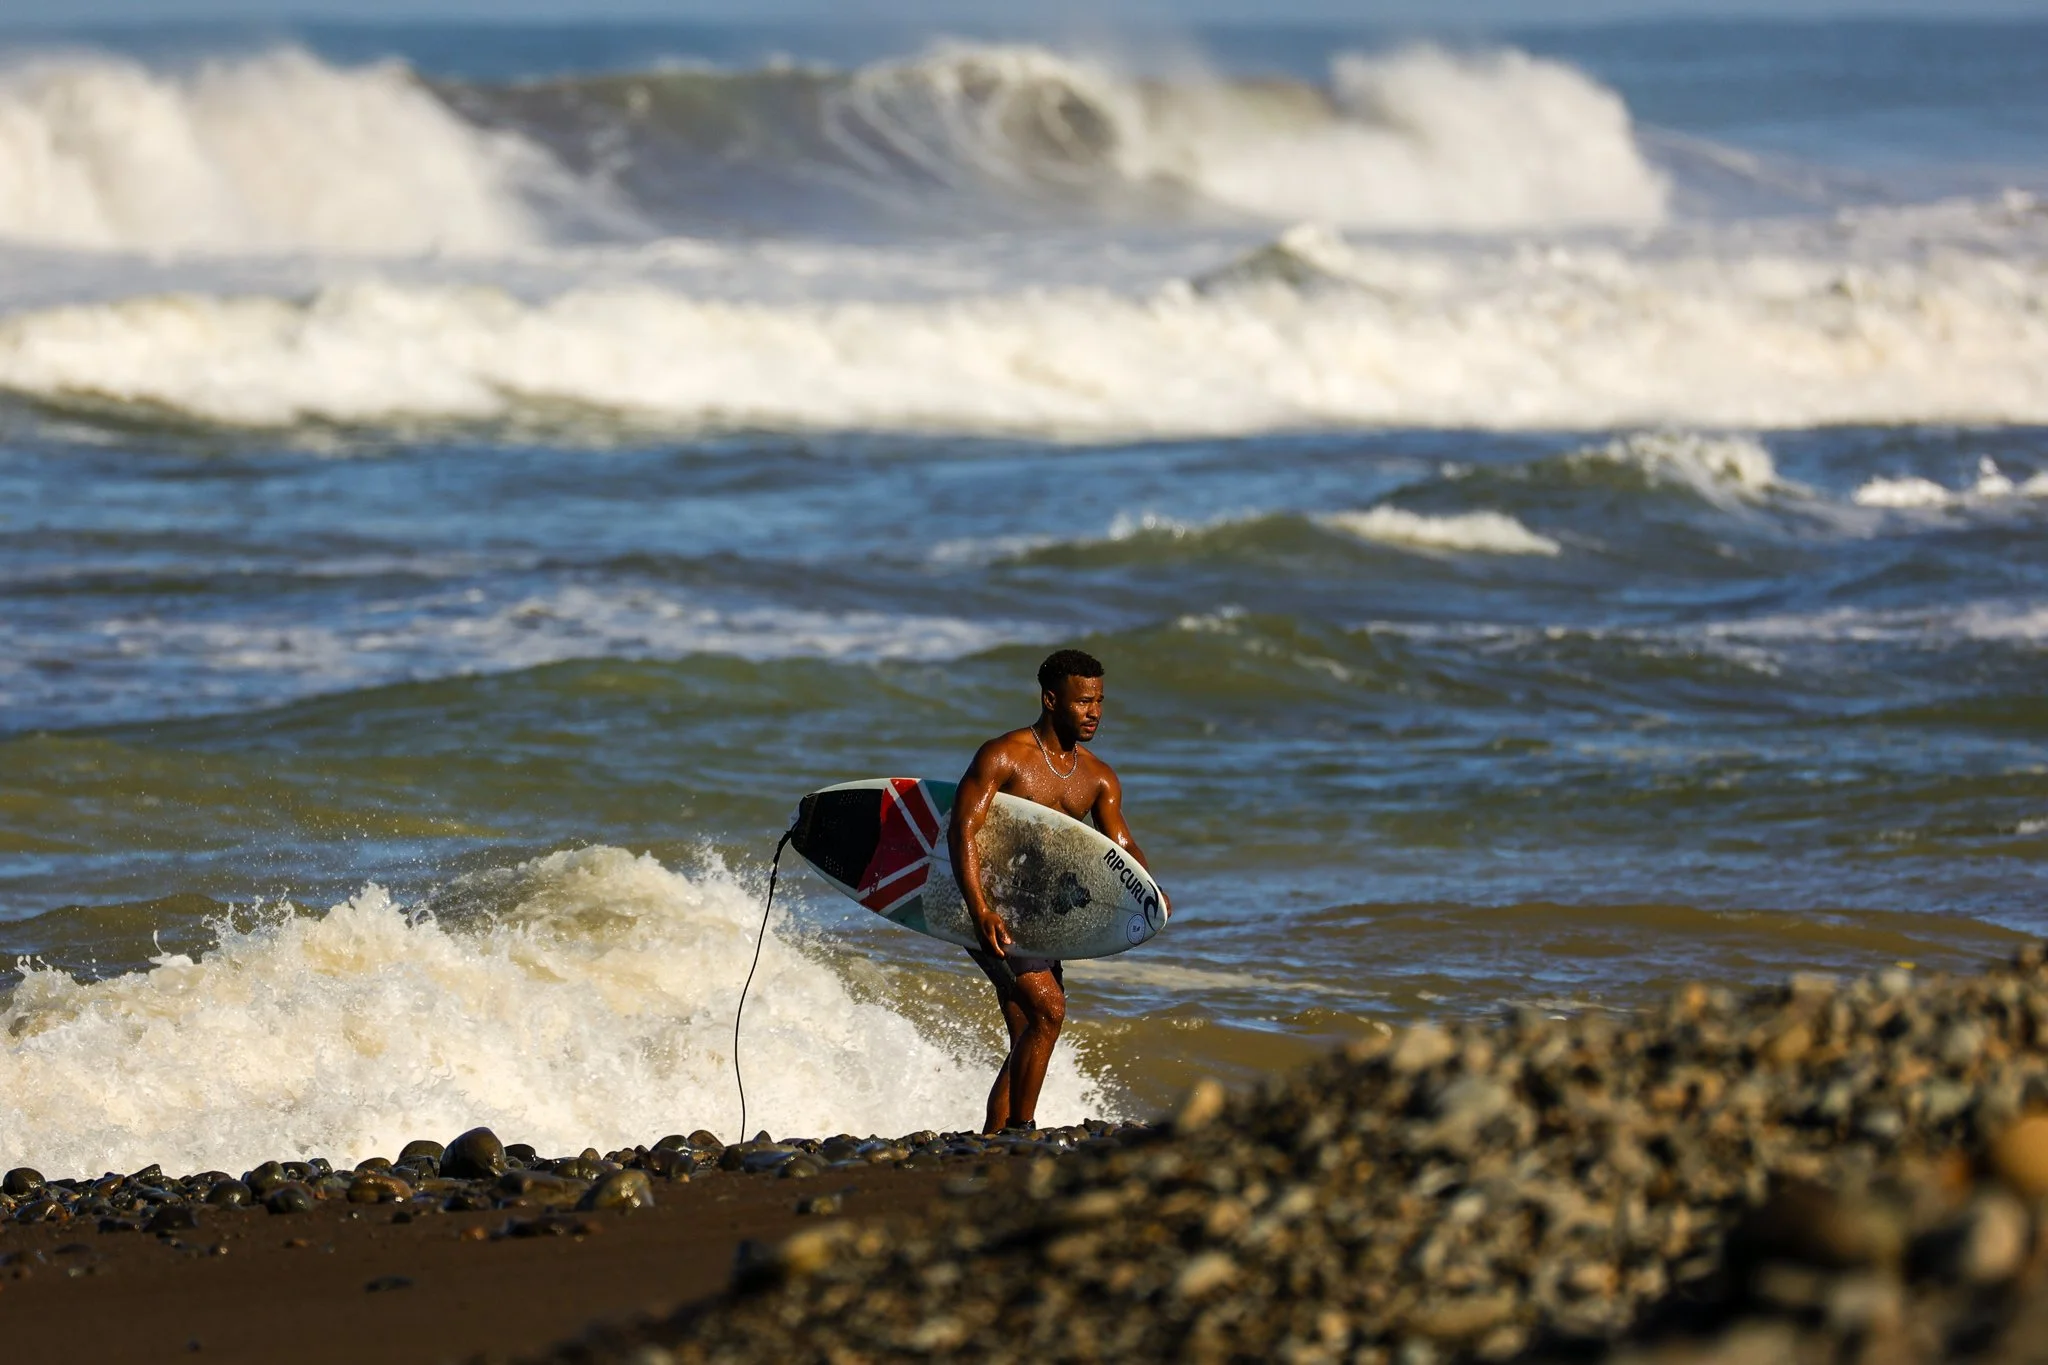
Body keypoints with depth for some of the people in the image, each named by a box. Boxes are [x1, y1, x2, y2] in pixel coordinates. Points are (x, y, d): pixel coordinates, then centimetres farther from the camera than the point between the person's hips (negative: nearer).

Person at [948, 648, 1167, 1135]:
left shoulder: (1098, 779, 9)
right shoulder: (1002, 757, -12)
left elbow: (1122, 845, 4)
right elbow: (962, 831, -19)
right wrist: (980, 911, -31)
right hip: (993, 908, -7)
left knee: (1029, 1044, 7)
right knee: (1048, 1009, -23)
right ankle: (1020, 1128, -16)